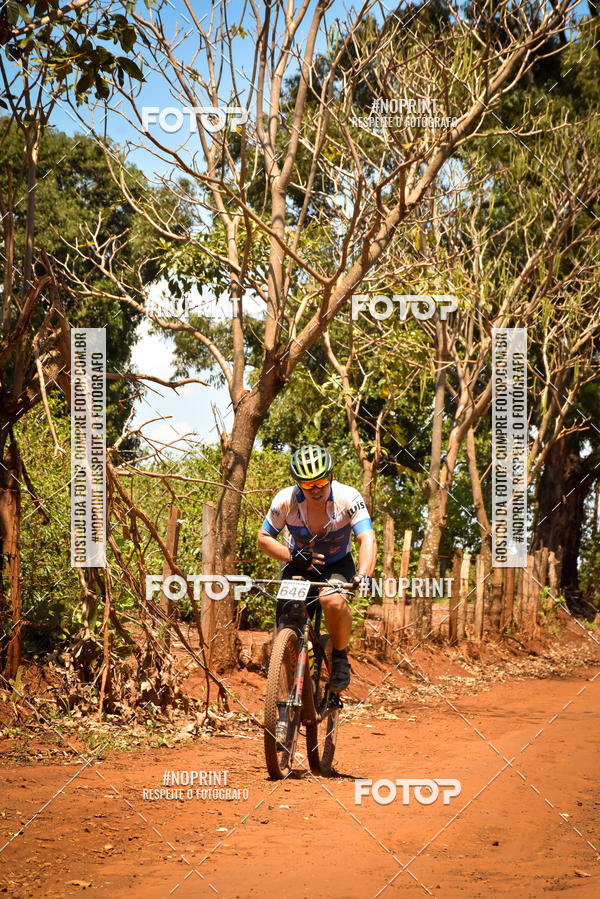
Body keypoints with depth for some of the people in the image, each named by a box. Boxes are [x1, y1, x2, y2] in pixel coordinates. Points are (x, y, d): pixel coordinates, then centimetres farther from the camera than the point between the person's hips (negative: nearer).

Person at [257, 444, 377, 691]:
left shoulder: (348, 498, -25)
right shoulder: (286, 500, -21)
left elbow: (367, 538, -35)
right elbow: (264, 538, -9)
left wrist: (363, 575, -53)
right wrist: (292, 556, -27)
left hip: (338, 564, -2)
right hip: (299, 567, 2)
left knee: (332, 601, -34)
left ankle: (340, 657, -9)